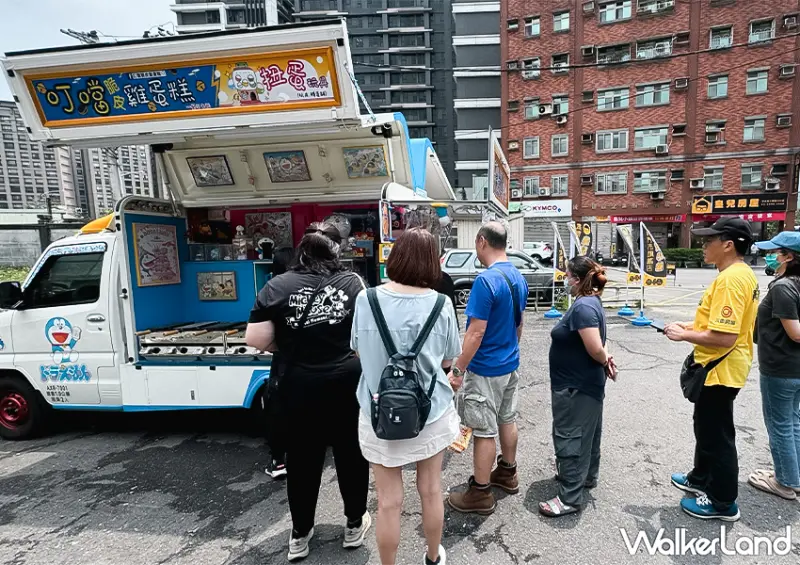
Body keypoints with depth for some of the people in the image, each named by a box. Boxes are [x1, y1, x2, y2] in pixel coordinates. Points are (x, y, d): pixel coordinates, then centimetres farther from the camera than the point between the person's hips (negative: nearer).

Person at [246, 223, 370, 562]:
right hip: (348, 382, 0)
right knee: (351, 453, 18)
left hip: (300, 386, 1)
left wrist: (288, 346, 9)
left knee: (302, 458, 18)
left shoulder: (277, 286, -6)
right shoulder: (353, 283, -6)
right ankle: (355, 525, 35)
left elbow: (256, 340, -10)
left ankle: (300, 535, 34)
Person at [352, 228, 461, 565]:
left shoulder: (366, 300, -12)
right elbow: (447, 361, 0)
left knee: (389, 502, 13)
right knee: (431, 492, 22)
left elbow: (358, 351, 3)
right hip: (431, 412, 1)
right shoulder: (441, 305, -13)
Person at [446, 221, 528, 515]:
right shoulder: (518, 278, 4)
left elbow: (476, 332, -25)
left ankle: (480, 493, 17)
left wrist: (458, 369, -18)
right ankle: (507, 473, 39)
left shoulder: (486, 280, -24)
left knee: (484, 431, 3)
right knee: (507, 420, 22)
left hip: (485, 370, -9)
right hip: (511, 365, 9)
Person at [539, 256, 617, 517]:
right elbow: (595, 347, 15)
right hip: (583, 384, 10)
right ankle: (586, 476, 41)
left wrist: (606, 361, -9)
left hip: (577, 387, -10)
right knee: (585, 433, 23)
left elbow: (596, 349, -28)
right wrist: (606, 361, 2)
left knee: (570, 438, -1)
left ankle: (570, 498, 10)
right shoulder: (590, 302, 7)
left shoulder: (583, 307, -25)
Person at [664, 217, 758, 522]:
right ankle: (701, 478, 41)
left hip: (720, 371, -10)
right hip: (722, 368, 10)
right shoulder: (742, 274, 8)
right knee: (707, 428, 23)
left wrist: (684, 335, -17)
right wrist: (692, 325, 9)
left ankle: (723, 502, 22)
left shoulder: (730, 279, -25)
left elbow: (724, 337, -30)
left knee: (718, 435, 6)